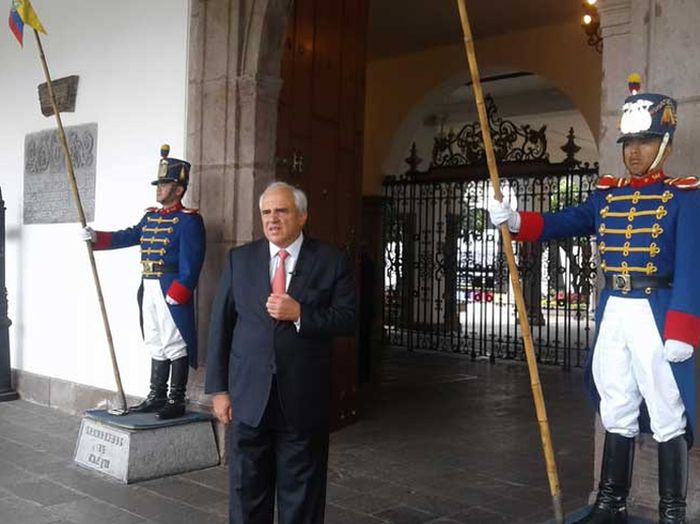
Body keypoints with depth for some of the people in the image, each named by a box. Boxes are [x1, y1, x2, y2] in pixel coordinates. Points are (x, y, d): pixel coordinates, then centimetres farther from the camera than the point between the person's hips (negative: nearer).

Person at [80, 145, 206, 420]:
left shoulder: (189, 220, -11)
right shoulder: (150, 216, 15)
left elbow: (191, 264, -17)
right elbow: (127, 236, 13)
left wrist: (175, 295, -21)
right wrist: (96, 237, 0)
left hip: (173, 291, -8)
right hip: (148, 289, 8)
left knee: (175, 345, -1)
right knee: (156, 344, 15)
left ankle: (176, 401, 7)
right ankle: (156, 397, 25)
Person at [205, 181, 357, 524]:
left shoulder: (331, 261, -1)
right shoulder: (240, 259, 4)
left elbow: (348, 318, -4)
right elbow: (220, 325, 4)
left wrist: (300, 313, -19)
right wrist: (218, 389, 0)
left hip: (304, 400, -1)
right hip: (248, 397, 2)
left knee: (302, 495, 11)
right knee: (247, 491, 13)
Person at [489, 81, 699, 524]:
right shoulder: (607, 192, 11)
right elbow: (566, 223, 5)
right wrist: (515, 220, -12)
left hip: (657, 313, -5)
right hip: (612, 311, 6)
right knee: (617, 413, 14)